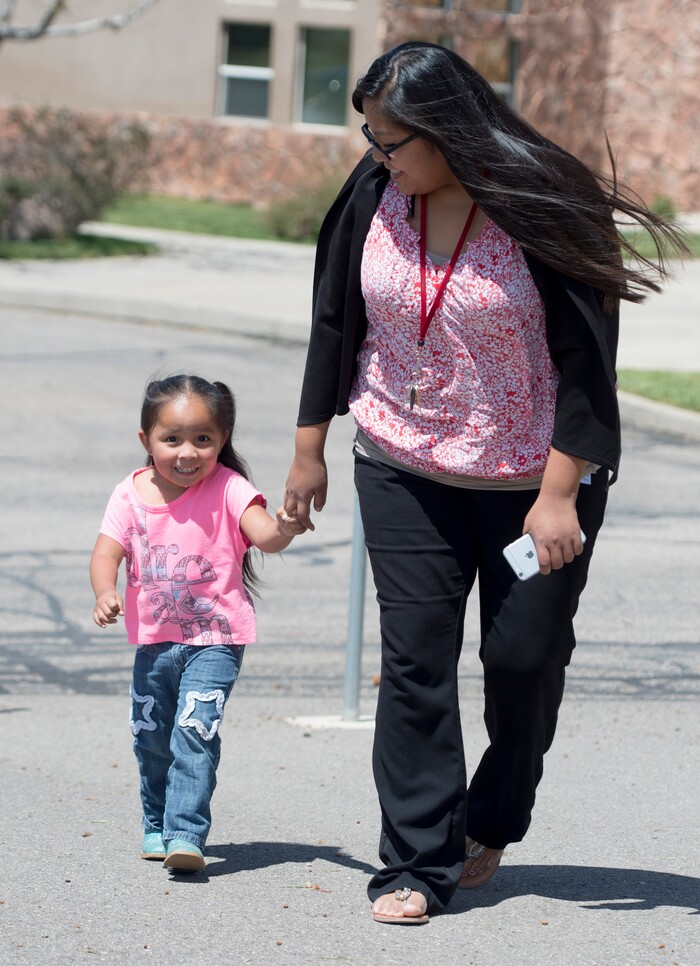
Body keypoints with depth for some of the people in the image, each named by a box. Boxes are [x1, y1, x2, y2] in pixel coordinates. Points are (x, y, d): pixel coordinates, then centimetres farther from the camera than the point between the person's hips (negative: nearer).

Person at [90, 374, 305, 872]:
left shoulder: (227, 490, -13)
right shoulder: (131, 494, -3)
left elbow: (263, 533, -26)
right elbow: (107, 552, -9)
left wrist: (283, 528, -50)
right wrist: (105, 592, -29)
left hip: (214, 639, -4)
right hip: (153, 640, 5)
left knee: (195, 733, -19)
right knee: (151, 740, 16)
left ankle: (186, 834, -19)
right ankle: (158, 826, 36)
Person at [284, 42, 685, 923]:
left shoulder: (541, 214, -19)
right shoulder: (374, 196, -7)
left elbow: (585, 360, -16)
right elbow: (335, 322, 6)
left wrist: (559, 496, -19)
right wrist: (309, 451, 9)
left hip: (535, 477, -3)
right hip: (404, 468, 3)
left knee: (524, 655, 5)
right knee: (413, 658, -3)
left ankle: (492, 823, 30)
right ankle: (417, 863, 1)